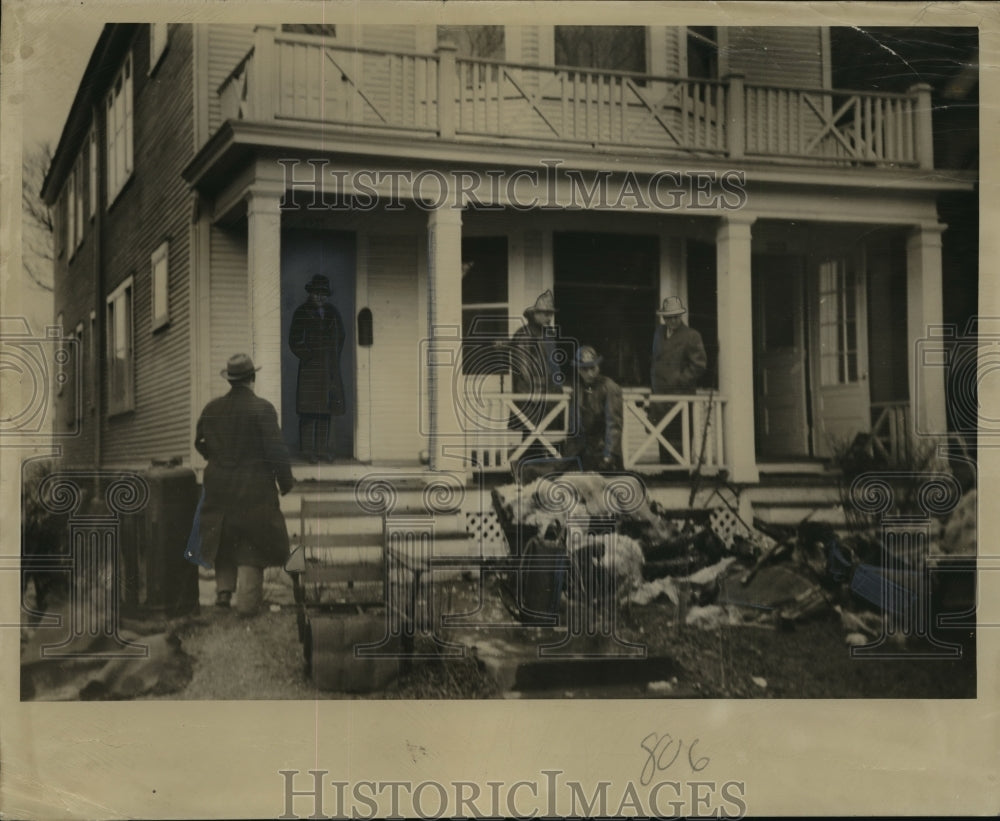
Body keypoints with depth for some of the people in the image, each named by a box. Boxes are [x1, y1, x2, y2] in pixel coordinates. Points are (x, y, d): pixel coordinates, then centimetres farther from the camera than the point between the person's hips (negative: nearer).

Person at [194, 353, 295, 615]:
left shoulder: (211, 409, 2)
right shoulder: (262, 409, -13)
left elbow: (200, 443, 12)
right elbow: (276, 449, -14)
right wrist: (285, 481, -2)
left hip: (219, 487, 4)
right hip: (254, 489, -4)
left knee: (224, 541, 21)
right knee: (252, 544, 3)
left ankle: (223, 589, 15)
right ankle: (248, 600, 1)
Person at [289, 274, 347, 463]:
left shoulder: (332, 311, 8)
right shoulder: (301, 313, -6)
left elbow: (341, 335, 20)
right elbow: (295, 342, -6)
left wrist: (335, 357, 14)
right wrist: (309, 358, -9)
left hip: (330, 368, 5)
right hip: (311, 368, -5)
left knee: (326, 408, 6)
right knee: (309, 409, -6)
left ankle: (322, 448, 12)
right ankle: (308, 449, -2)